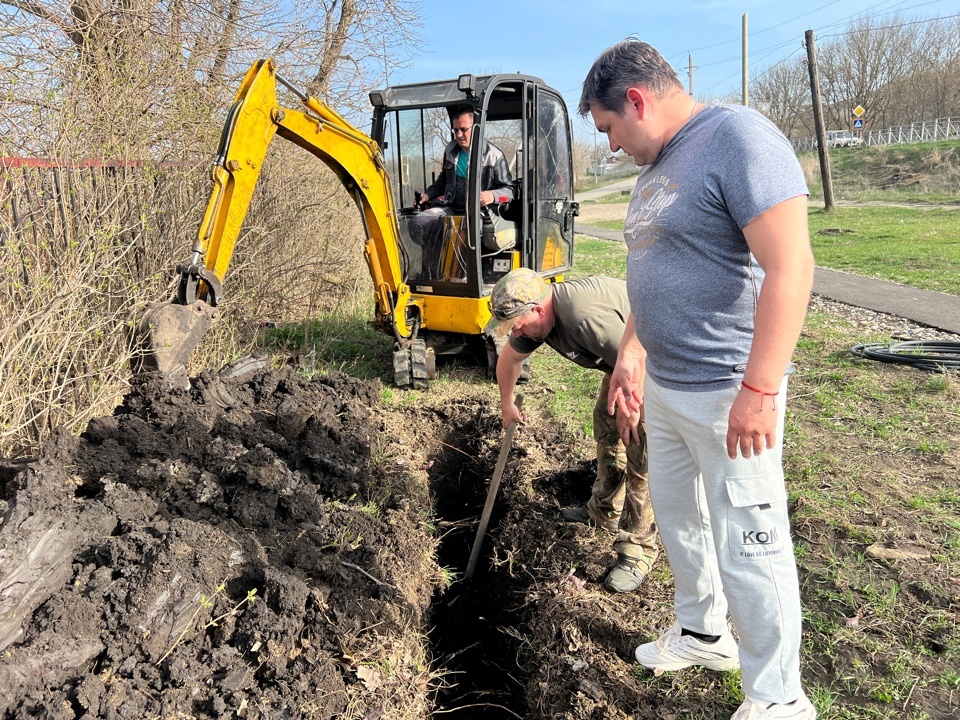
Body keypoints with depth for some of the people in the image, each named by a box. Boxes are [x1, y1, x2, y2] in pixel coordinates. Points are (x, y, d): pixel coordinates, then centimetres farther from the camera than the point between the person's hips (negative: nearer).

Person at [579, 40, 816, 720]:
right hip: (663, 387, 10)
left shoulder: (738, 137, -16)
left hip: (726, 393, -9)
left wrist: (759, 389, -27)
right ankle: (702, 633, 44)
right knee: (676, 517, 22)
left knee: (748, 549, 2)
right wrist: (629, 355, 20)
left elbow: (790, 267, -24)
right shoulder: (658, 165, 14)